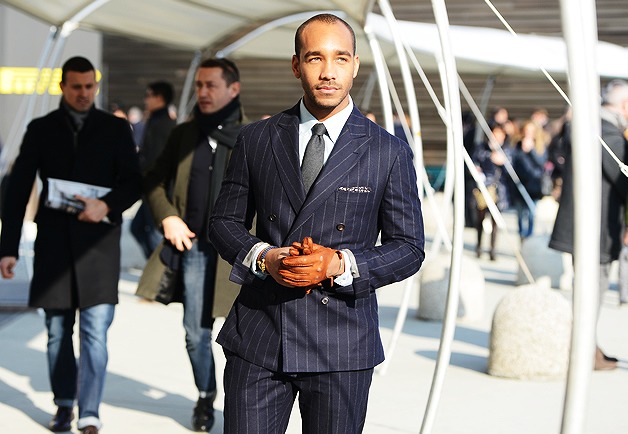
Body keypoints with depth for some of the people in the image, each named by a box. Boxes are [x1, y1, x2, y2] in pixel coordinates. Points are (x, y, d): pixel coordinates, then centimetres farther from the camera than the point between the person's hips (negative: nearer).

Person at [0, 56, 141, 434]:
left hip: (99, 243, -2)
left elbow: (134, 183, 5)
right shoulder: (41, 130, 7)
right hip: (54, 244, 2)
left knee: (95, 332, -9)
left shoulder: (115, 129, 6)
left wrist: (107, 206, -16)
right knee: (57, 332, 10)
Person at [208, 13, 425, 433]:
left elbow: (409, 247, 3)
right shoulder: (256, 140, 7)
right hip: (257, 338, 1)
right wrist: (263, 257, -9)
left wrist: (341, 264, -14)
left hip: (341, 347, -1)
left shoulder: (390, 153, 1)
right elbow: (224, 221, 12)